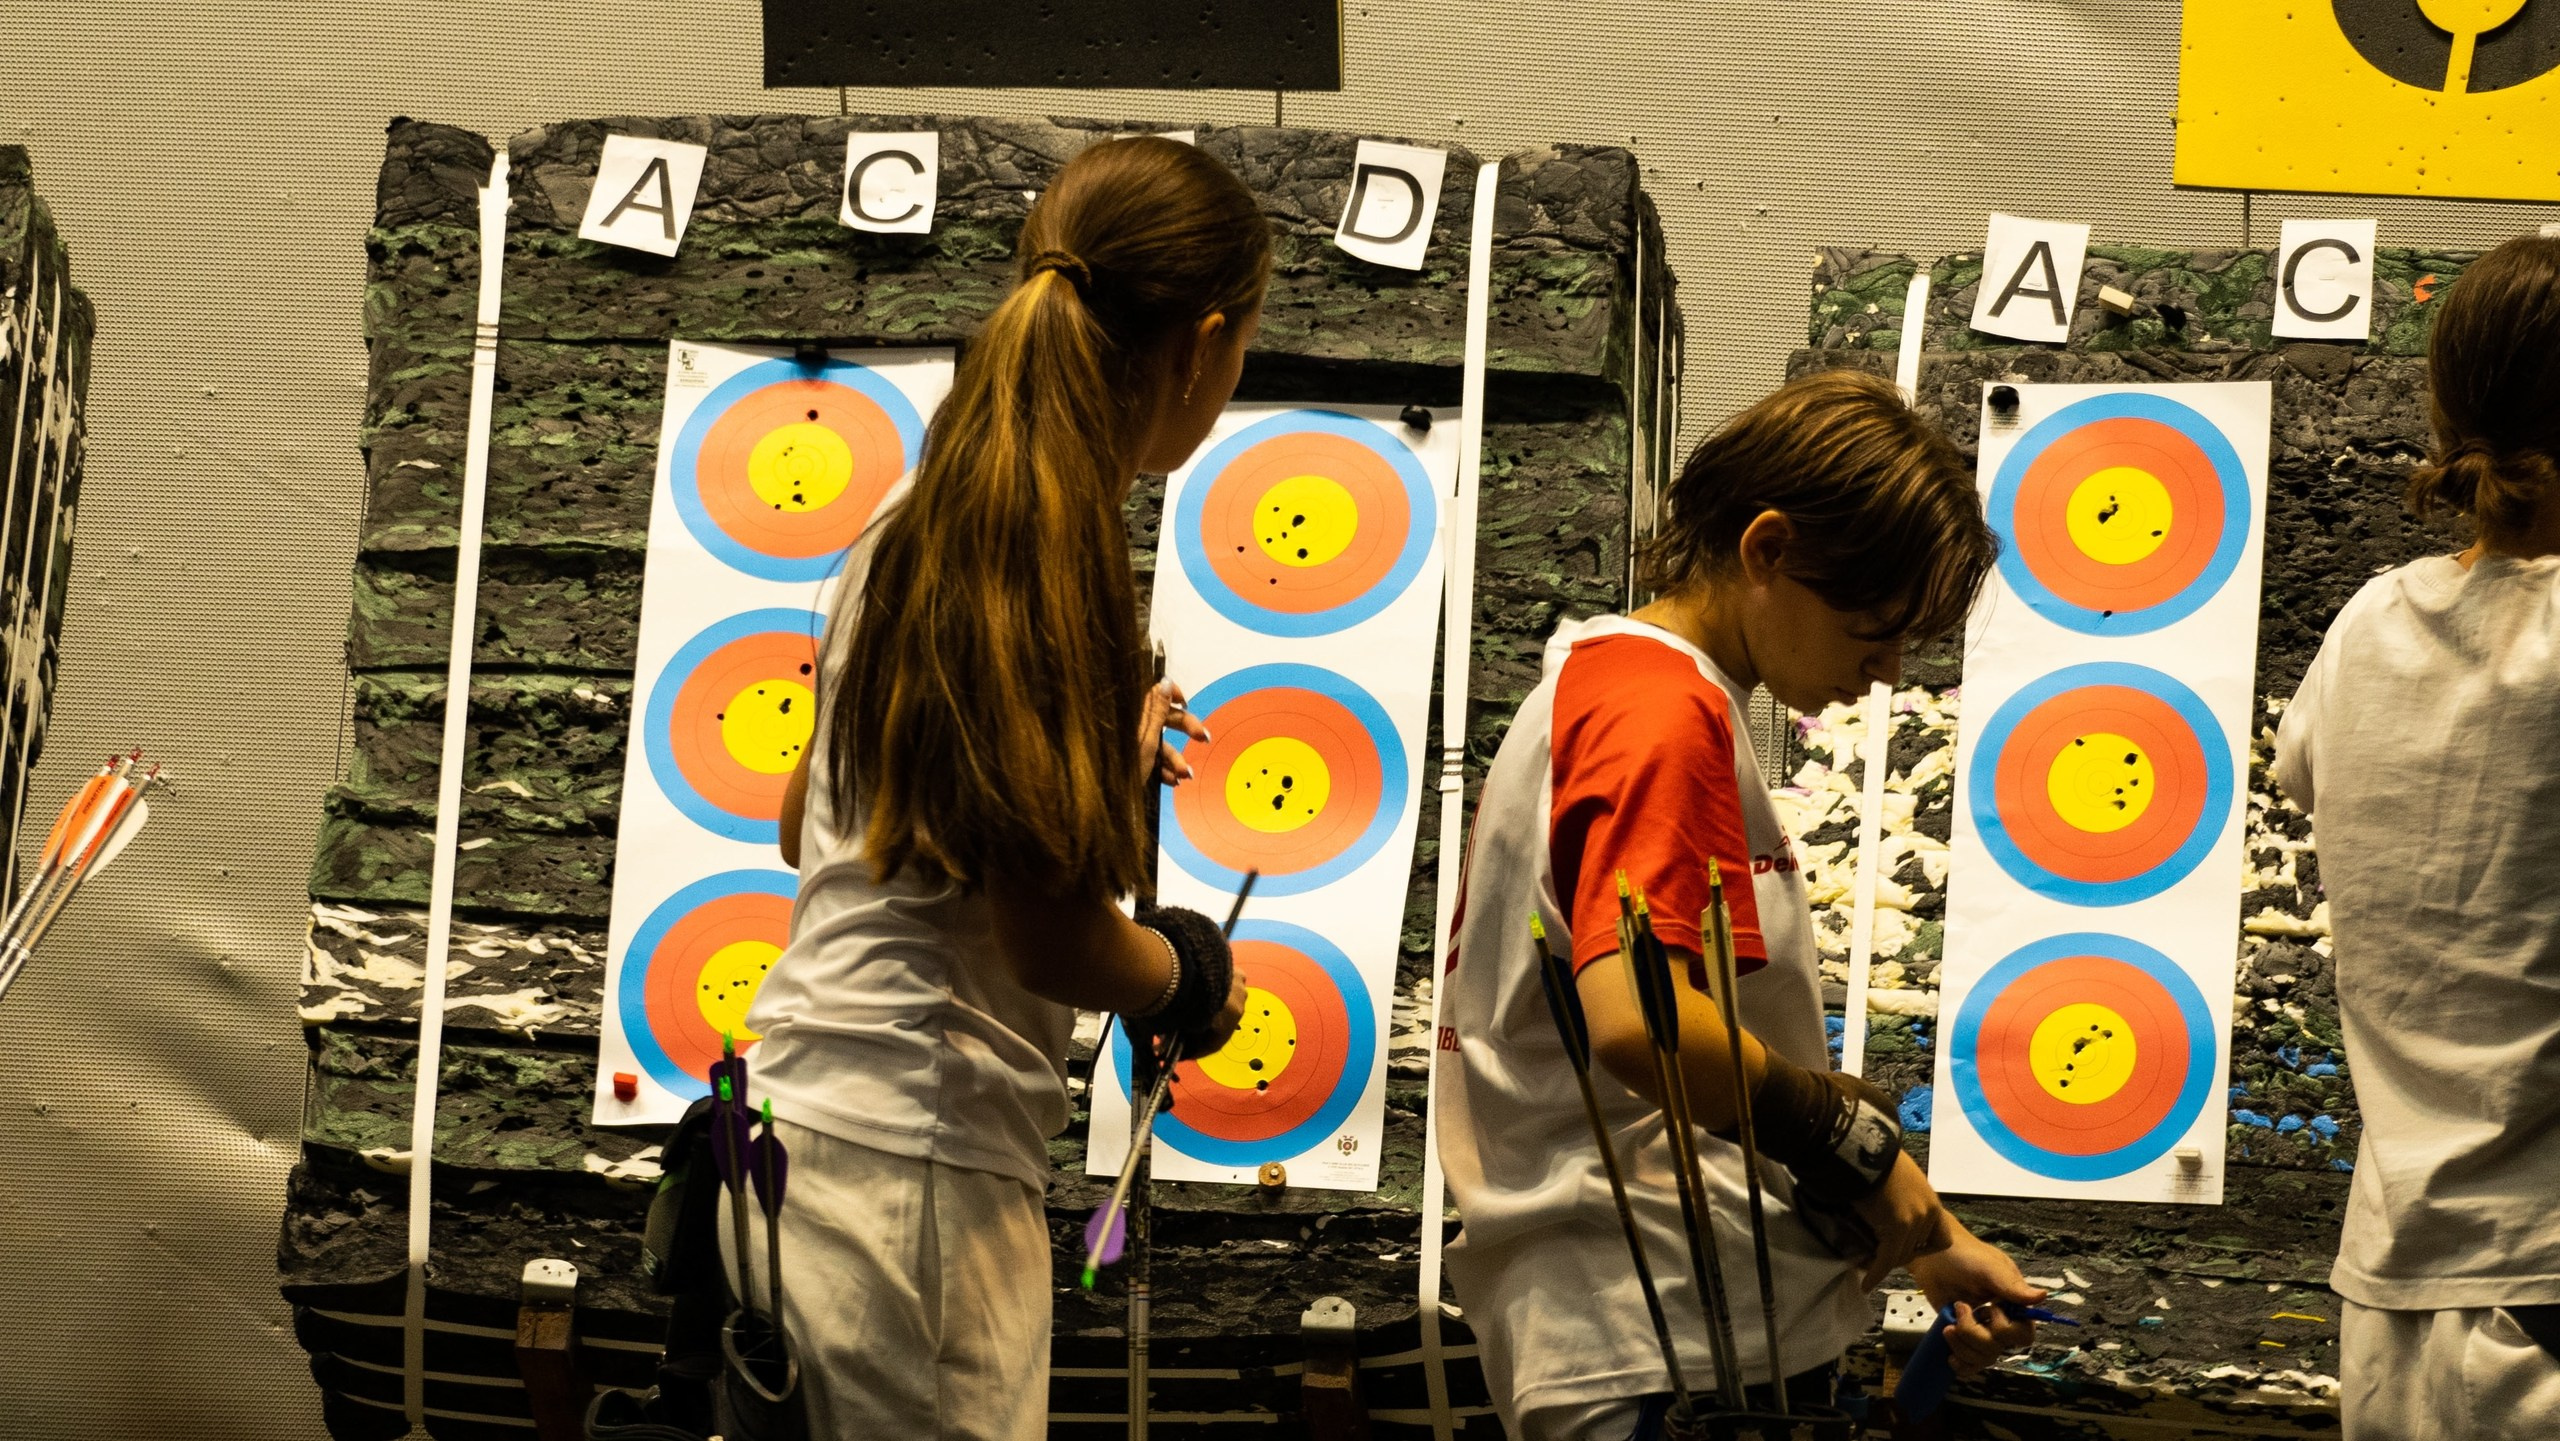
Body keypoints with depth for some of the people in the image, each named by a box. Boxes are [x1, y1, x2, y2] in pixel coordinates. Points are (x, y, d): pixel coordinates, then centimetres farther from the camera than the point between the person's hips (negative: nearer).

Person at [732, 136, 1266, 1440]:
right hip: (915, 1168, -9)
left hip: (806, 1121, 9)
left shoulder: (915, 525, 11)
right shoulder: (1059, 555, -15)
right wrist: (1188, 975, 6)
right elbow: (1054, 940, -16)